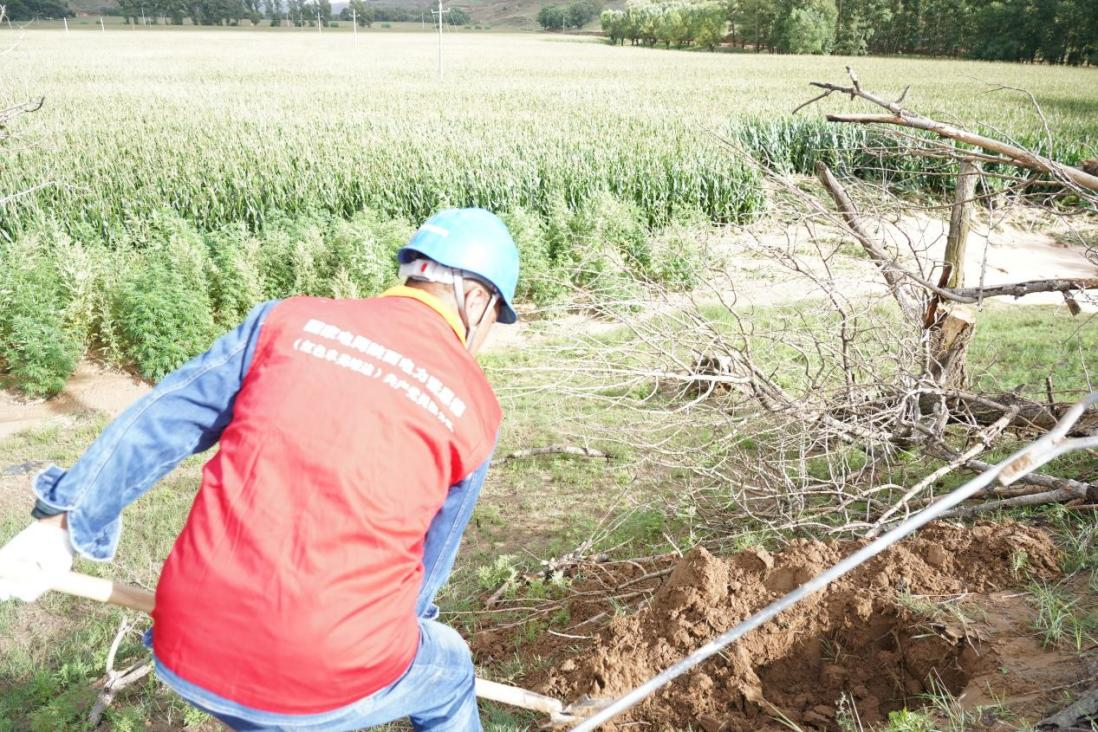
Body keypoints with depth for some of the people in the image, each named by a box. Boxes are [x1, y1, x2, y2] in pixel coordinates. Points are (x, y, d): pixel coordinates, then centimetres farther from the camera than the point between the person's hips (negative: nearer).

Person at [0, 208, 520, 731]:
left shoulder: (290, 320, 1)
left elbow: (159, 423, 4)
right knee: (449, 675, 31)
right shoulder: (473, 407, 0)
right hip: (338, 676, -2)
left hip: (190, 654, 3)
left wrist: (60, 523, 15)